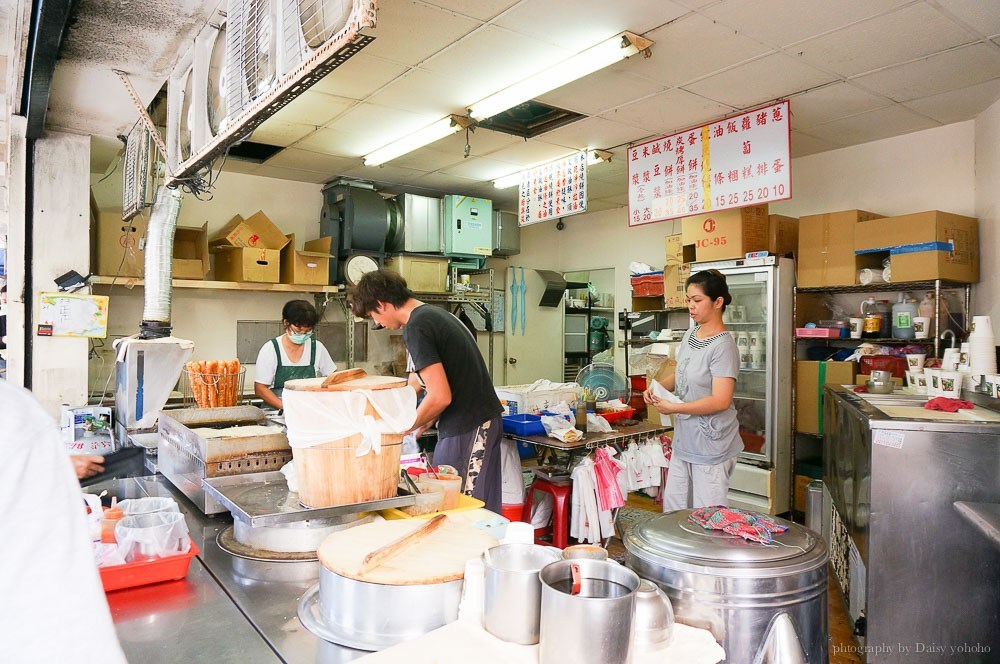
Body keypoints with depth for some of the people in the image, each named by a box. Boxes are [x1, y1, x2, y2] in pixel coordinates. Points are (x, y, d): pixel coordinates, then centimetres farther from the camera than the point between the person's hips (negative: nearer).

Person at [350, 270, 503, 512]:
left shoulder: (416, 327, -15)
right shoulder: (435, 313, 15)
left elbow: (440, 397, -19)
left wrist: (406, 428, -4)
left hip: (466, 430, -10)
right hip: (486, 419, 10)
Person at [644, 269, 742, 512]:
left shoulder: (723, 346, -19)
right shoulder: (690, 335, 7)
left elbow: (720, 401, -23)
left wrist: (674, 408, -21)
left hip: (711, 444, -8)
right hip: (684, 440, 8)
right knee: (672, 506, 17)